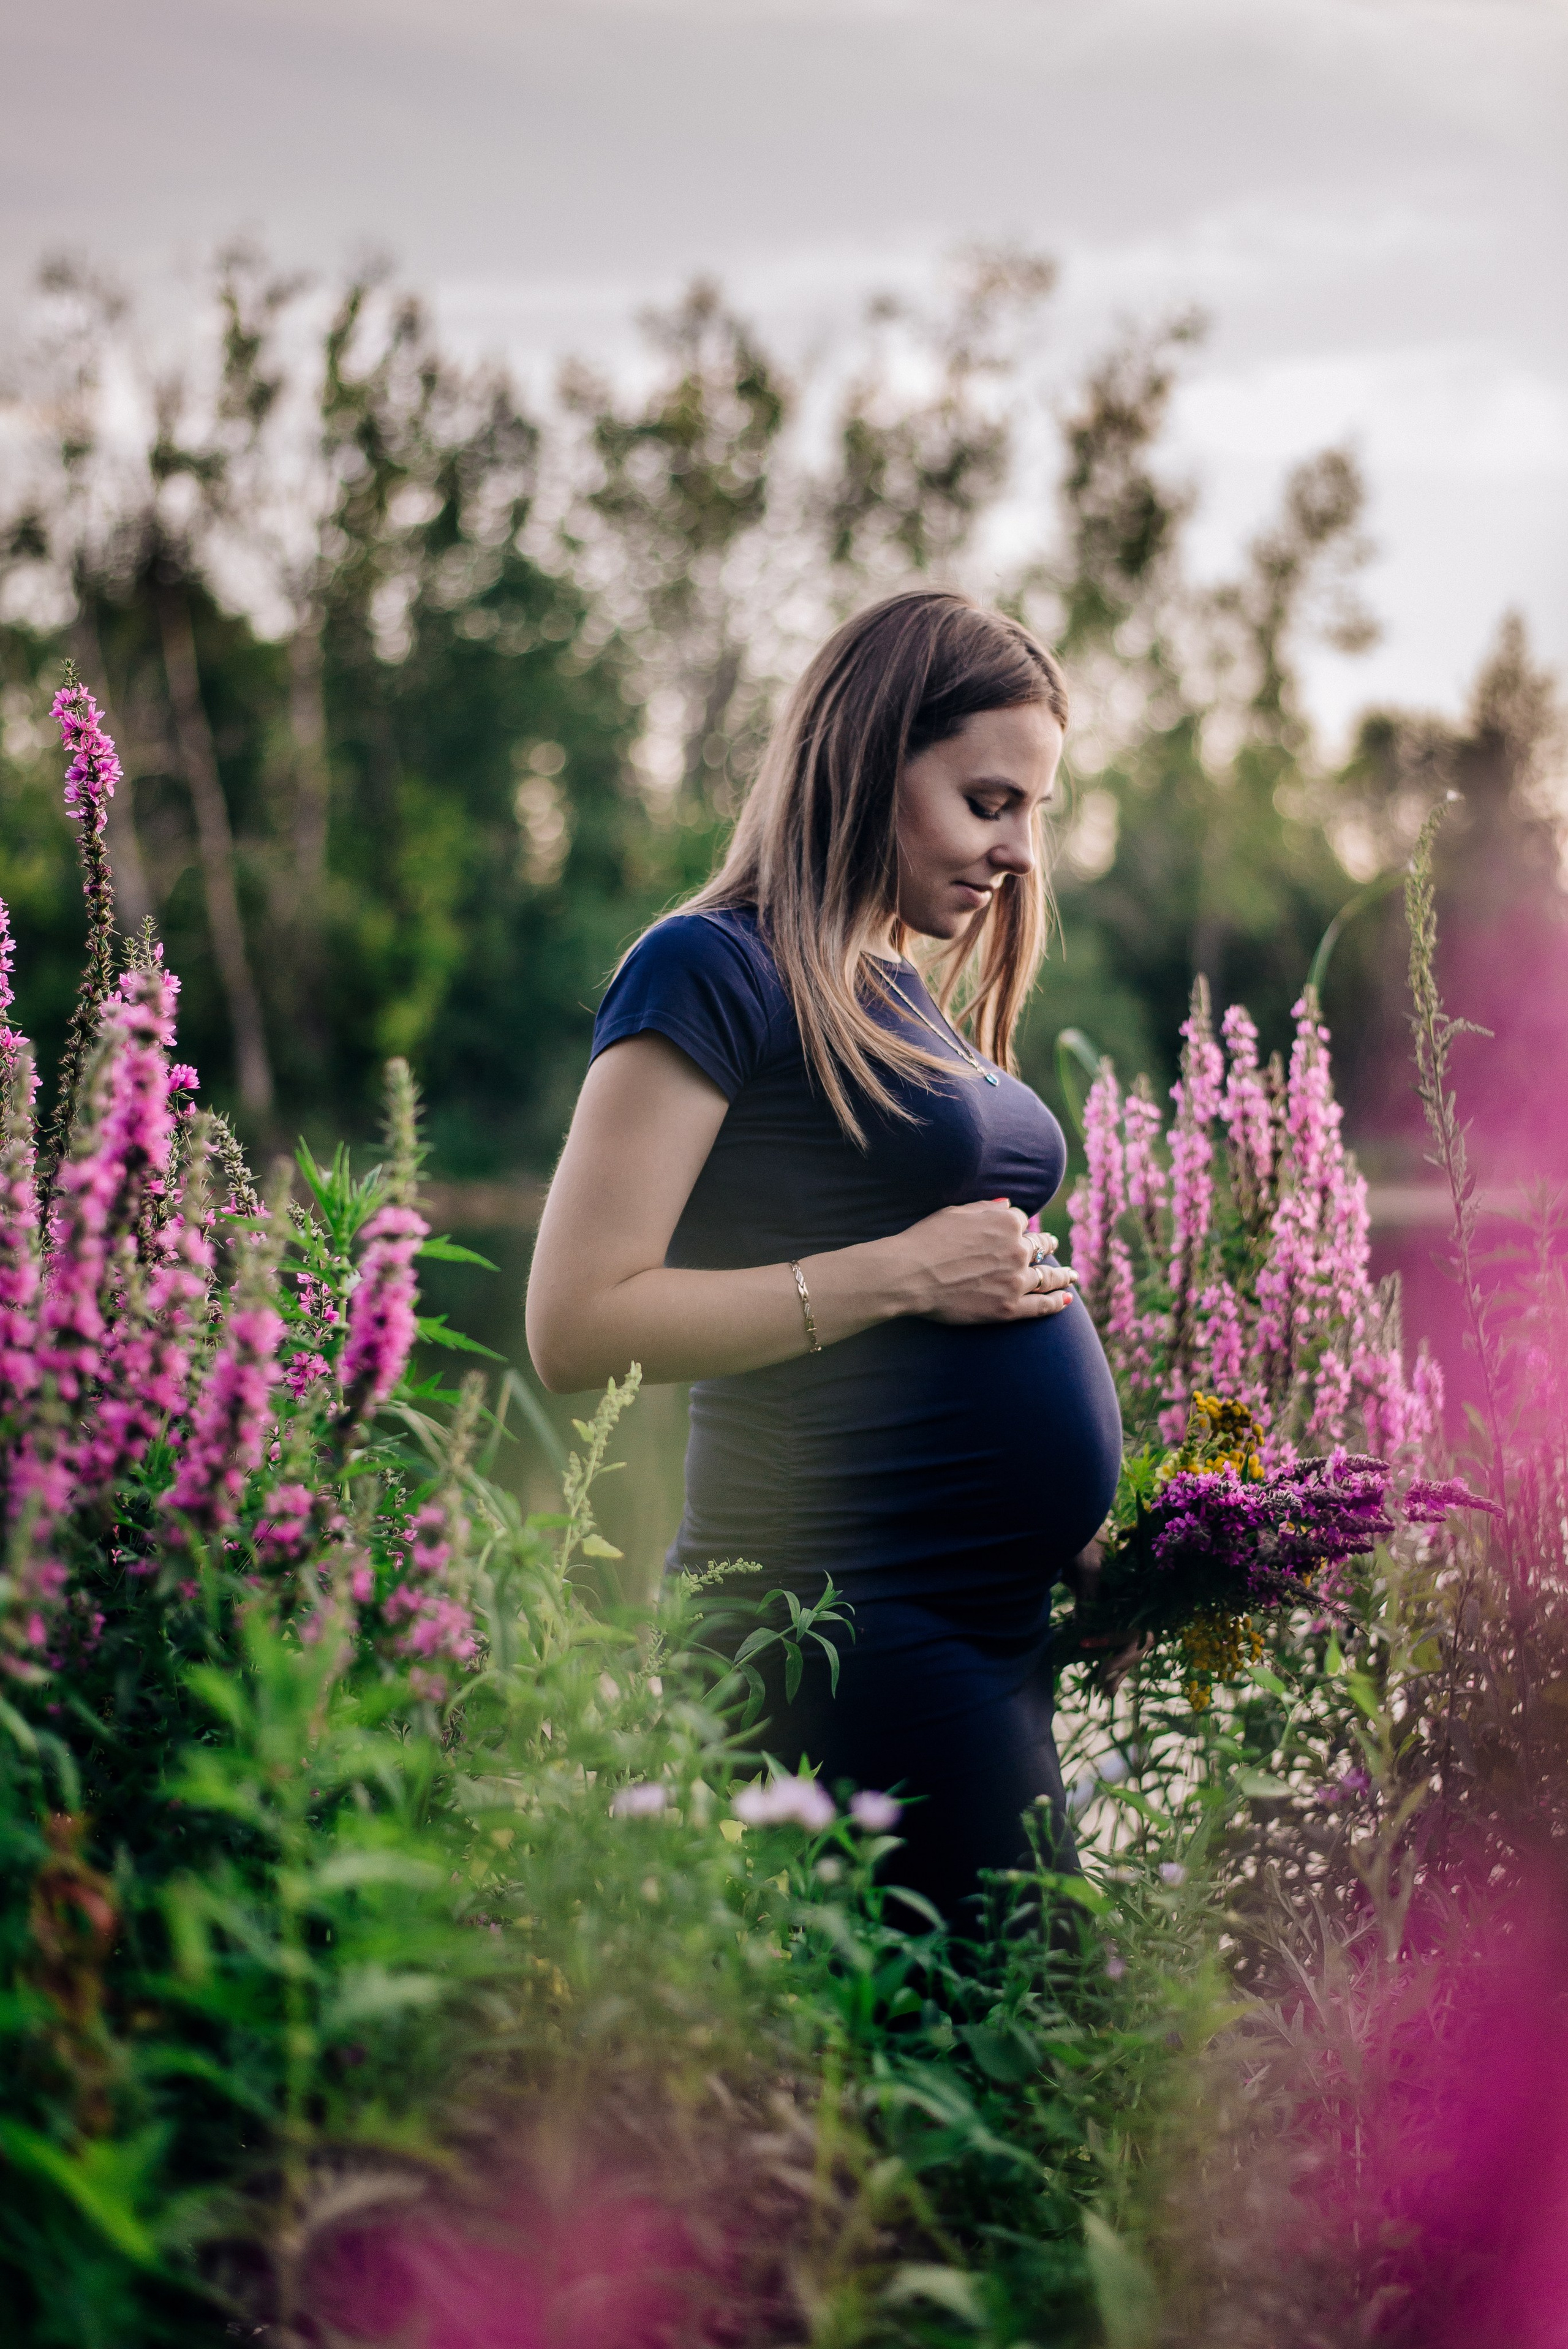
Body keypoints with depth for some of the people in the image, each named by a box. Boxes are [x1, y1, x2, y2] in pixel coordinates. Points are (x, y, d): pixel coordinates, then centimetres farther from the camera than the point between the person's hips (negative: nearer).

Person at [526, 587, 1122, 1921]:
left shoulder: (912, 998, 18)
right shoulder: (717, 970, -7)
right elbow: (578, 1325, -15)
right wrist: (906, 1274, -15)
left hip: (996, 1620, 9)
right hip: (847, 1612, -9)